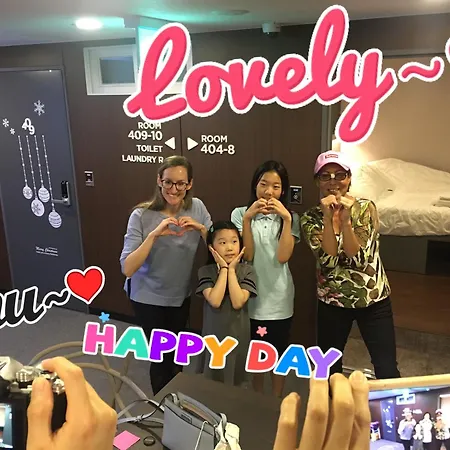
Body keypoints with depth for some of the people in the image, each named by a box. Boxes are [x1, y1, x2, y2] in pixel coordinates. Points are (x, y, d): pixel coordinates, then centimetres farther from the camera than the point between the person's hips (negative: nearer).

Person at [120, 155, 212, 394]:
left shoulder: (197, 207, -12)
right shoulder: (142, 216, -23)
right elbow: (127, 268, -27)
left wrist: (201, 228, -27)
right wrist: (154, 235, -38)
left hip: (181, 294, 4)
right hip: (149, 296, -4)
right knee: (161, 354, 6)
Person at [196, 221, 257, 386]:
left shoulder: (246, 270, -7)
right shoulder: (206, 271, -7)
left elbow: (237, 302, -19)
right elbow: (215, 301, -23)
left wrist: (232, 270, -17)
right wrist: (224, 269, -17)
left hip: (237, 336, 1)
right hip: (213, 336, 0)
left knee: (234, 383, 16)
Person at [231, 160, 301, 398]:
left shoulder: (290, 218, 0)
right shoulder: (240, 213, -4)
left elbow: (283, 257, -14)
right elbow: (246, 256, -14)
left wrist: (286, 219, -20)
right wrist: (248, 218, -21)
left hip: (279, 297, 1)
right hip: (251, 295, 0)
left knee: (278, 352, 14)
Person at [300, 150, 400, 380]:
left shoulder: (366, 208, -8)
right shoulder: (310, 218, -5)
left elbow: (359, 260, -18)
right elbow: (328, 261, -19)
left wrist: (345, 220, -28)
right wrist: (328, 219, -26)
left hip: (373, 300, -1)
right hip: (332, 302, 1)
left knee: (387, 371, 5)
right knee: (328, 369, 14)